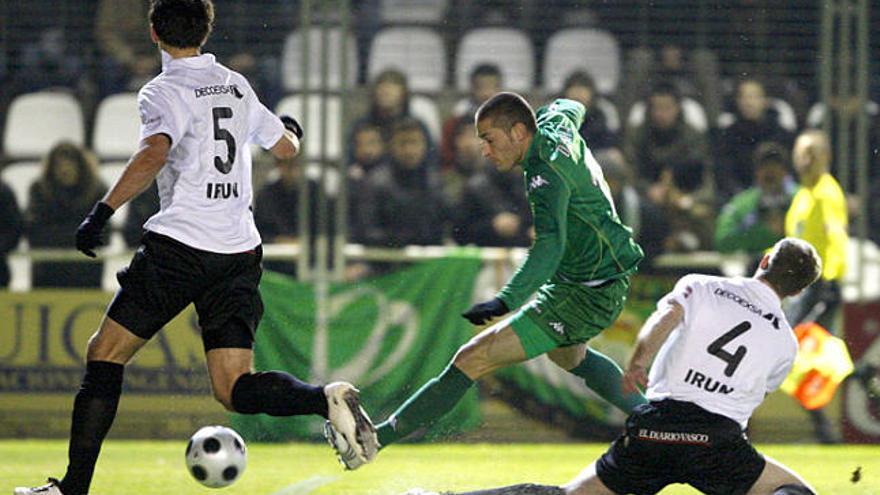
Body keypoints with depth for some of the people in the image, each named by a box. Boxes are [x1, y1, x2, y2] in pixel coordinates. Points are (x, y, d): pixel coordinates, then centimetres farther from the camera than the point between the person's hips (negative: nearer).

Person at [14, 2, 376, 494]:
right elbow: (286, 146, 28)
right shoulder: (237, 86, 14)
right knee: (235, 389, 2)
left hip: (179, 246, -5)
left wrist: (102, 212, -25)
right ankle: (327, 398, -25)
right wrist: (290, 128, 51)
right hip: (239, 251, 5)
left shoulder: (165, 92, -5)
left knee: (105, 356, 6)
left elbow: (154, 155, -25)